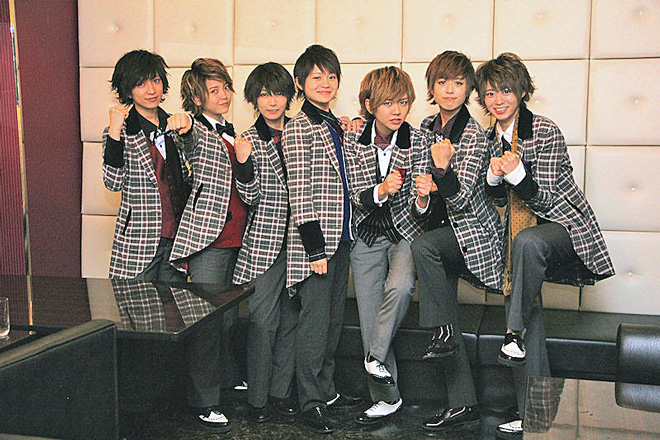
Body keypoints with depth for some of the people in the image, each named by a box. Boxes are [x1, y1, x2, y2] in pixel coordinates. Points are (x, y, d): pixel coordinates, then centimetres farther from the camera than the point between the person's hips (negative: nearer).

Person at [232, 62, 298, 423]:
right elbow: (251, 199, -7)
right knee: (263, 320, -2)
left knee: (291, 318, 9)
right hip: (265, 242, -4)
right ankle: (257, 398, 11)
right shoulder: (250, 140, -1)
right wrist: (243, 163, -24)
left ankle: (281, 391, 23)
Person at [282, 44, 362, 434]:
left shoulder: (335, 125, 16)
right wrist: (314, 247, -18)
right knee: (315, 320, -2)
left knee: (335, 318, 14)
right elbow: (299, 192, -15)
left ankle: (327, 389, 27)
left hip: (341, 238, 8)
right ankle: (311, 402, 8)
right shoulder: (299, 127, -9)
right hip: (315, 239, -8)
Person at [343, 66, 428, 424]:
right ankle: (386, 397, 17)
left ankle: (376, 356, -6)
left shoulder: (418, 141, -8)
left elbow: (416, 205, -9)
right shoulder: (353, 142, -5)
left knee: (399, 287, -31)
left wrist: (423, 195, -33)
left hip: (406, 232, -1)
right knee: (369, 319, 2)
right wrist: (381, 191, -30)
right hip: (368, 235, 2)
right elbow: (357, 198, -9)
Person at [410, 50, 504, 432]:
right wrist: (423, 186, -2)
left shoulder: (474, 135, -15)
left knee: (422, 246, -33)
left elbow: (461, 201, -20)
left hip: (473, 227, -6)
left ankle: (443, 331, -15)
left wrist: (442, 170, -35)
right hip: (444, 227, 6)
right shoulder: (428, 127, 6)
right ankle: (463, 403, 4)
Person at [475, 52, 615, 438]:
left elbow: (545, 200, -15)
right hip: (521, 230, 6)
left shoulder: (546, 133, -12)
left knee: (527, 241, -39)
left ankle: (516, 332, -23)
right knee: (524, 304, -8)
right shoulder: (491, 139, 7)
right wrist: (494, 177, -9)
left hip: (565, 225, -5)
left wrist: (518, 174, -31)